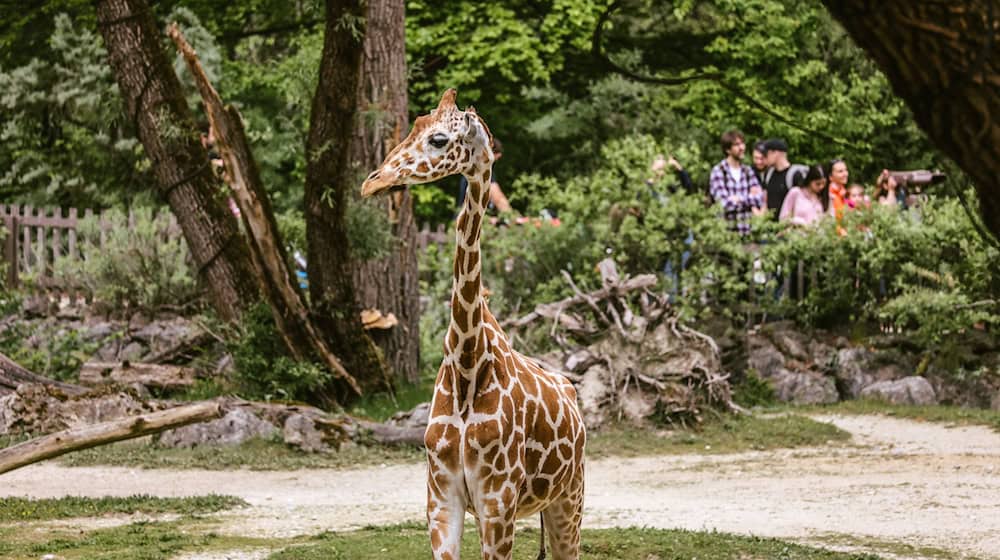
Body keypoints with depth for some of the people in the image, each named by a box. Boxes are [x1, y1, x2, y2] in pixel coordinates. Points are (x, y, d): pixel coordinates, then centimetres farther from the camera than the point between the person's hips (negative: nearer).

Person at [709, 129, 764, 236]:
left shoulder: (747, 171, 12)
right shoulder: (718, 171, -4)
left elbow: (760, 199, 3)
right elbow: (726, 204, -13)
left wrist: (739, 199, -8)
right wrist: (750, 197, 0)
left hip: (748, 231, 4)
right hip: (728, 231, -4)